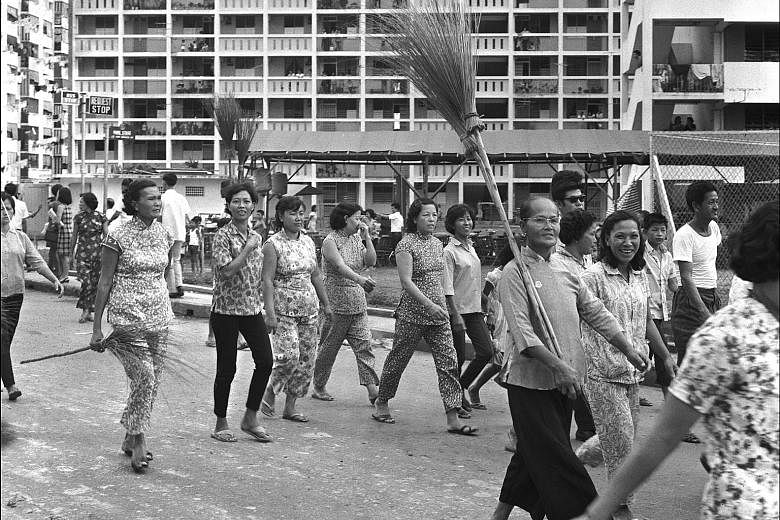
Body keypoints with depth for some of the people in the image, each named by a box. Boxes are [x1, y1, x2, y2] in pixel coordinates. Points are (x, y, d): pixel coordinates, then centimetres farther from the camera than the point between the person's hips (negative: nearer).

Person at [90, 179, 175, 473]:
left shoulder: (165, 235, 7)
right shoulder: (119, 237, -9)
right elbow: (104, 283, -6)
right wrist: (97, 329, -6)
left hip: (158, 318, 6)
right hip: (128, 318, -6)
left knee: (152, 382, 8)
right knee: (144, 378, -13)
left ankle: (131, 439, 24)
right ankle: (138, 442, 2)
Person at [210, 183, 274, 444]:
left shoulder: (255, 236, 12)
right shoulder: (222, 236, -9)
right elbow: (227, 270, -22)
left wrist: (260, 303, 16)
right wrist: (248, 248, -18)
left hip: (252, 308, 6)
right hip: (226, 309, -6)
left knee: (265, 361, 0)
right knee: (226, 368, 1)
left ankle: (250, 418, 14)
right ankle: (221, 424, 16)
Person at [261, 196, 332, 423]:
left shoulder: (308, 242, 11)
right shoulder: (273, 244, -7)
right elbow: (267, 281, -12)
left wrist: (325, 303, 19)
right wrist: (270, 313, -19)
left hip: (309, 310, 6)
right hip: (284, 309, -6)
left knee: (306, 360, 4)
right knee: (289, 356, -18)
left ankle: (290, 407, 15)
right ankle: (269, 393, 7)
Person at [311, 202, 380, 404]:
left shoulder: (356, 239, 12)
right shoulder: (331, 241, -10)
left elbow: (371, 261, 6)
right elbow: (341, 266, -26)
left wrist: (366, 237, -2)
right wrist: (360, 279, -42)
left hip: (358, 303, 6)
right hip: (337, 302, -6)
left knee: (364, 344, -2)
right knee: (329, 347, 4)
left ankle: (372, 388, -5)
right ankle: (318, 387, 18)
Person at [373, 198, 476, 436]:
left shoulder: (437, 244, 11)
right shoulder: (406, 244, -10)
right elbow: (406, 281, -20)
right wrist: (430, 305, -28)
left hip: (438, 314, 6)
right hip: (412, 312, -6)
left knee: (449, 362, -3)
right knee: (398, 360, 8)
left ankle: (453, 418, -3)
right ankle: (381, 404, 28)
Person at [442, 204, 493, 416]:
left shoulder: (471, 247, 13)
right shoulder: (449, 251, -11)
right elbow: (448, 288, -16)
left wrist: (480, 306, 18)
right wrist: (456, 315, -21)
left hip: (474, 309, 8)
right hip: (457, 310, -7)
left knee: (486, 352, 2)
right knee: (458, 357, -1)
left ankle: (460, 388, 20)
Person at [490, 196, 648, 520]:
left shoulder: (566, 269, 9)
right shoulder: (515, 272, -11)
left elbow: (596, 313, 17)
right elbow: (521, 331, -20)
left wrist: (629, 350, 16)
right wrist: (559, 366, -28)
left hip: (564, 381, 7)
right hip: (530, 380, -7)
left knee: (534, 452, 17)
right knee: (555, 458, -5)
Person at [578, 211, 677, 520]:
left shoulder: (640, 275, 10)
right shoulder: (594, 276, -12)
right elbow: (581, 323, -15)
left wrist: (666, 357, 22)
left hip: (633, 371, 7)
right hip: (603, 373, -7)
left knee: (624, 439, 8)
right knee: (621, 440, -4)